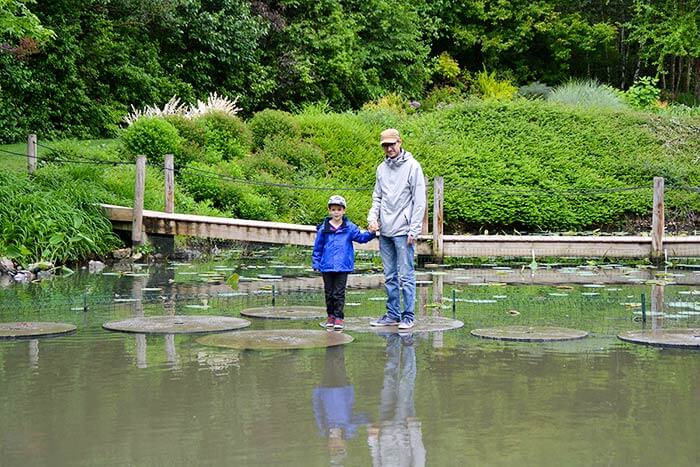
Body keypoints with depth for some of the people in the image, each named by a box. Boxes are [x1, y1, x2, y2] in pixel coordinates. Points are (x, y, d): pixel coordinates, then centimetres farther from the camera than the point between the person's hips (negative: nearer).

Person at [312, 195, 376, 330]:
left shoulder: (349, 227, 2)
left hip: (343, 266, -1)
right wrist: (315, 262, 5)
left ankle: (338, 317, 4)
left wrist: (371, 233, -19)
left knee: (339, 293, -1)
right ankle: (330, 316, 23)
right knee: (329, 292, 11)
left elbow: (361, 237, -1)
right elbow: (318, 247, 7)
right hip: (327, 266, 1)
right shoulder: (323, 228, 2)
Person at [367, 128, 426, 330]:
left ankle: (408, 316, 1)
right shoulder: (382, 168, 13)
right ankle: (393, 314, 18)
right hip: (385, 231, 6)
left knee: (406, 275, -4)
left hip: (403, 231, -6)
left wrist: (413, 230, -12)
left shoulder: (412, 166, -5)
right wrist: (373, 217, 1)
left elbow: (419, 201, -7)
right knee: (390, 276, 11)